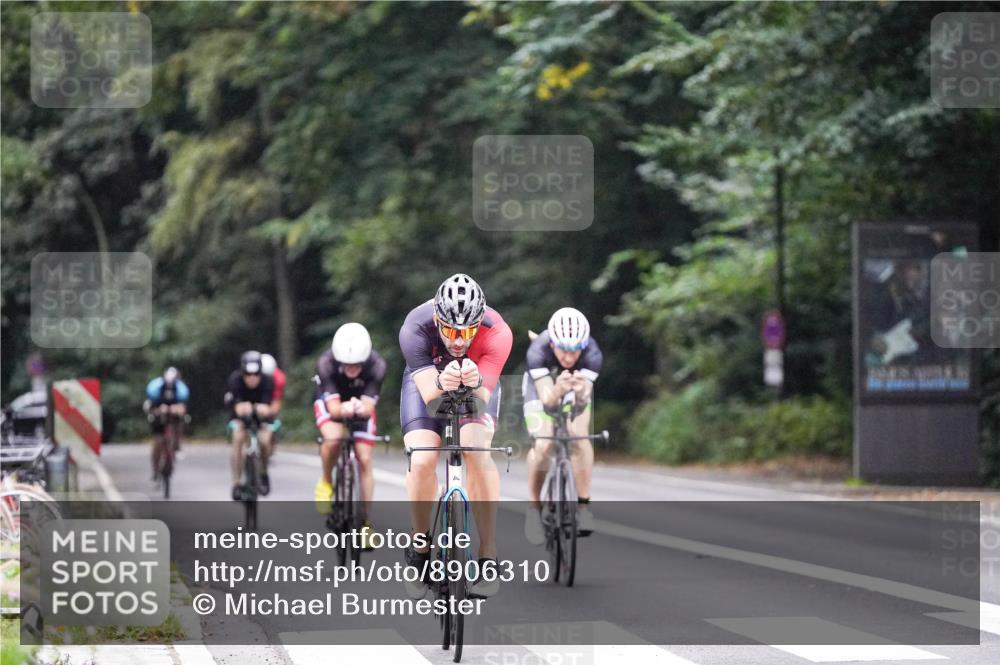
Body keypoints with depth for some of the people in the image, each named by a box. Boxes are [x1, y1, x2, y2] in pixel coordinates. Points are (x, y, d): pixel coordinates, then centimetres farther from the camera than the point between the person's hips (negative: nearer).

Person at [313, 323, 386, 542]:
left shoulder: (376, 366, -33)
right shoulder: (326, 364, -36)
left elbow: (368, 408, -35)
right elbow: (333, 408, -38)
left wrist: (360, 408, -58)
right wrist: (343, 409, -61)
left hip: (361, 404, 1)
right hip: (331, 400, -1)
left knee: (364, 459, -8)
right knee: (333, 439, -32)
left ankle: (367, 522, 2)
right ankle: (326, 482, -3)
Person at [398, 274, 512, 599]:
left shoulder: (497, 332, -35)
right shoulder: (415, 329, -36)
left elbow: (483, 397, -37)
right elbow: (428, 394, -38)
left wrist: (476, 383, -59)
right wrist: (442, 384, -60)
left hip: (478, 386, 0)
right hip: (428, 379, 0)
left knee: (478, 452, -26)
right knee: (422, 461, -22)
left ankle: (488, 557, -20)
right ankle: (419, 551, 0)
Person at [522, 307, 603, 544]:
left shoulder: (592, 353, -35)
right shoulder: (538, 350, -38)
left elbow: (584, 398, -40)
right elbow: (547, 399, -43)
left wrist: (581, 392, -63)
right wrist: (558, 390, -65)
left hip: (576, 388, 1)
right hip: (543, 387, -1)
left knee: (579, 437, -25)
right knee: (542, 445, -21)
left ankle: (584, 504, -13)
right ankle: (533, 508, -2)